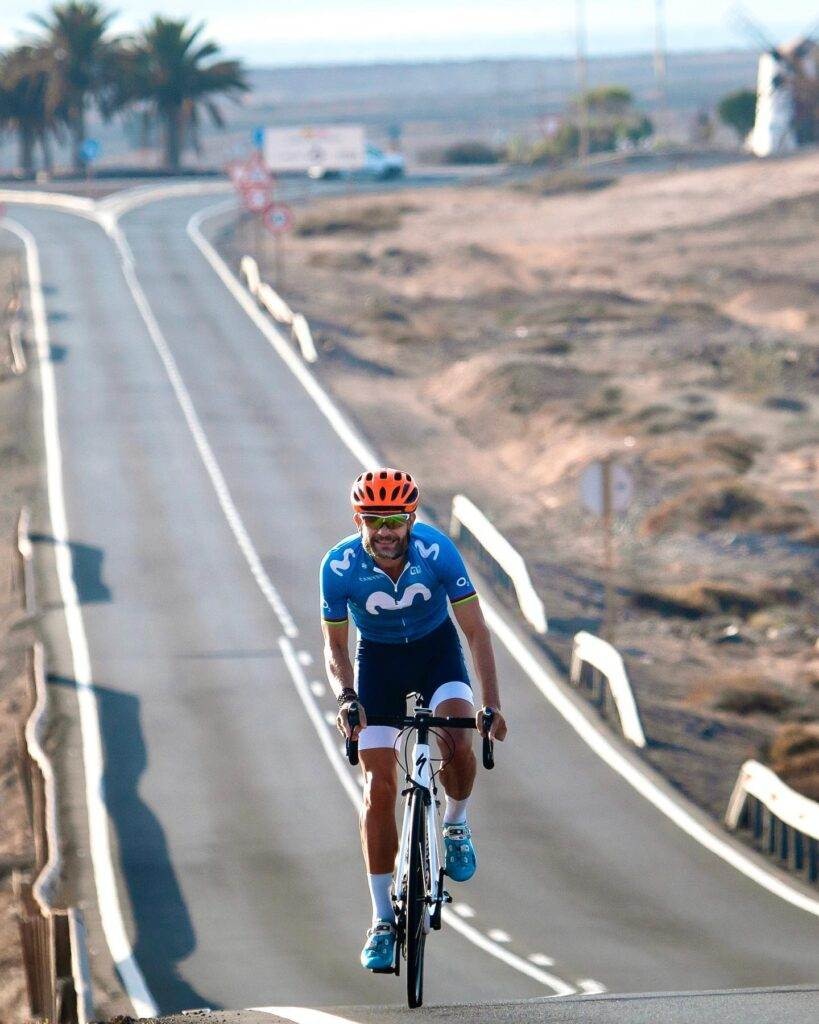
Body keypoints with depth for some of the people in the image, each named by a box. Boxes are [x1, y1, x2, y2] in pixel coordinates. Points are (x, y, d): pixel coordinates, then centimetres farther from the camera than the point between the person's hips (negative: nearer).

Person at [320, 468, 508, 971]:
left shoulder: (437, 550, -27)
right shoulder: (340, 566, -25)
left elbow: (476, 630, -21)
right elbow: (335, 646, -12)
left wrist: (491, 703, -30)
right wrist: (346, 698, -31)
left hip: (437, 650, -1)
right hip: (378, 660, 1)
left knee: (458, 744, -28)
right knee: (379, 787, -7)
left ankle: (456, 825, 6)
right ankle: (383, 920, 0)